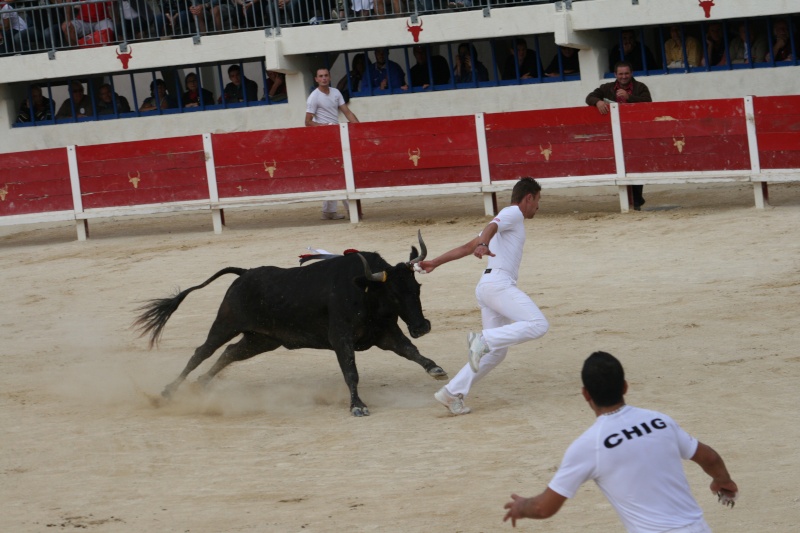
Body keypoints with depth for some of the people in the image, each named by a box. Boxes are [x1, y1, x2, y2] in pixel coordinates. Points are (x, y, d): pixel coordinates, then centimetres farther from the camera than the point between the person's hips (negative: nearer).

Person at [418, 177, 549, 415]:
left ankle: (452, 393, 7)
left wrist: (435, 263, 23)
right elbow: (491, 227, -21)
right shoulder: (513, 213, 3)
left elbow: (466, 247, 26)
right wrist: (483, 244, -42)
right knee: (538, 324, -22)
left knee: (496, 352, 9)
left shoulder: (510, 218, 29)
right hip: (498, 282, -10)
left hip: (487, 287, 10)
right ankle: (484, 340, -24)